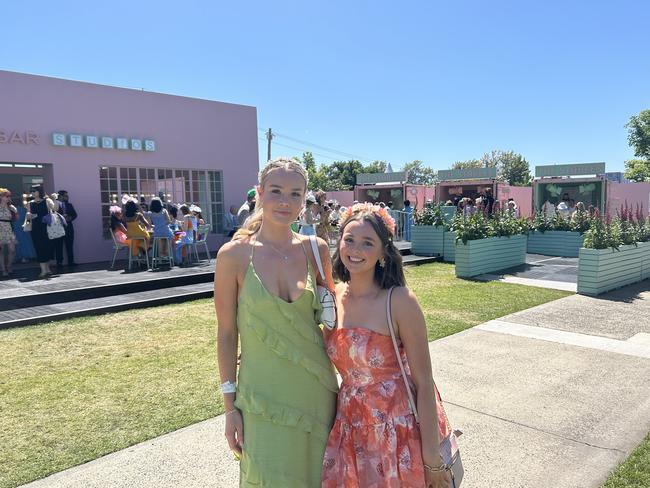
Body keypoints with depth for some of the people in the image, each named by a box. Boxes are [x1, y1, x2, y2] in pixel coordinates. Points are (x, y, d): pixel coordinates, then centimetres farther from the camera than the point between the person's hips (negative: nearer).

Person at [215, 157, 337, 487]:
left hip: (317, 391, 3)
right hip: (264, 396, -2)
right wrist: (229, 405, -4)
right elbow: (226, 334, -5)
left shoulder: (314, 249, -3)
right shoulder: (234, 255, -10)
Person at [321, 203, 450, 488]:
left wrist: (432, 459, -13)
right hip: (350, 429, 5)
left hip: (396, 430, -5)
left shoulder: (399, 301, -19)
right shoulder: (335, 295, -3)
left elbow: (423, 382, -15)